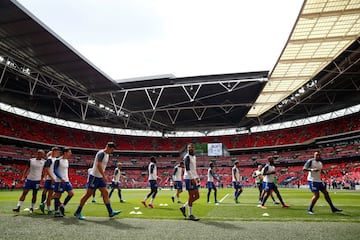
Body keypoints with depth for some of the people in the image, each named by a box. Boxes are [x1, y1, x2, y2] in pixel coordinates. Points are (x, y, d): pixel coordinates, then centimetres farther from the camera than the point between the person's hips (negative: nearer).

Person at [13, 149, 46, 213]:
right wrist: (23, 177, -2)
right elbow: (26, 169, 7)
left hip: (37, 180, -2)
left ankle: (31, 207, 19)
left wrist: (42, 180, -4)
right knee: (24, 193, 0)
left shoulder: (44, 162, -3)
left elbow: (44, 172, 1)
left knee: (34, 194, 7)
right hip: (29, 179, 2)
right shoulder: (31, 160, 3)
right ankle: (18, 207, 4)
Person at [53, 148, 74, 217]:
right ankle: (56, 212, 13)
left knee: (71, 193, 0)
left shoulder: (67, 161, 13)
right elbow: (55, 171, -15)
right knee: (57, 196, 1)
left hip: (66, 181, 8)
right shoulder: (58, 160, -11)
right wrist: (61, 178, -24)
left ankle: (62, 206, 15)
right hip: (59, 181, -8)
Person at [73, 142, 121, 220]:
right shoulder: (101, 153, -16)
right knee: (88, 194, -1)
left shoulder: (107, 154, 13)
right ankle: (77, 212, 12)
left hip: (100, 177, 9)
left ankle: (111, 212, 5)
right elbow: (98, 165, -26)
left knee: (105, 193, 4)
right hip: (94, 176, -9)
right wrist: (104, 176, -29)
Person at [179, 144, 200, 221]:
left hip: (194, 179, 9)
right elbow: (187, 169, -19)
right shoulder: (187, 157, -12)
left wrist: (197, 177, 17)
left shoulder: (194, 156, 16)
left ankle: (184, 207, 22)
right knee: (191, 196, -3)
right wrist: (192, 178, -24)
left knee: (197, 196, 10)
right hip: (189, 178, -9)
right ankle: (190, 215, 9)